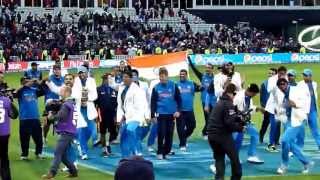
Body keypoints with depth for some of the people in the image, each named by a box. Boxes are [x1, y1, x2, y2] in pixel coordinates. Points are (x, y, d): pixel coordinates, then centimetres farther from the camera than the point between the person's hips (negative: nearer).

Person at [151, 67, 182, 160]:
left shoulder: (173, 86, 0)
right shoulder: (156, 88, 2)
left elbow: (178, 99, 4)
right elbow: (153, 102, 5)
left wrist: (178, 111, -7)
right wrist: (153, 115, 2)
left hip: (171, 114, 1)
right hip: (161, 114, -1)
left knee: (169, 134, 4)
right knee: (161, 134, -5)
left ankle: (166, 152, 15)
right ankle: (160, 152, 5)